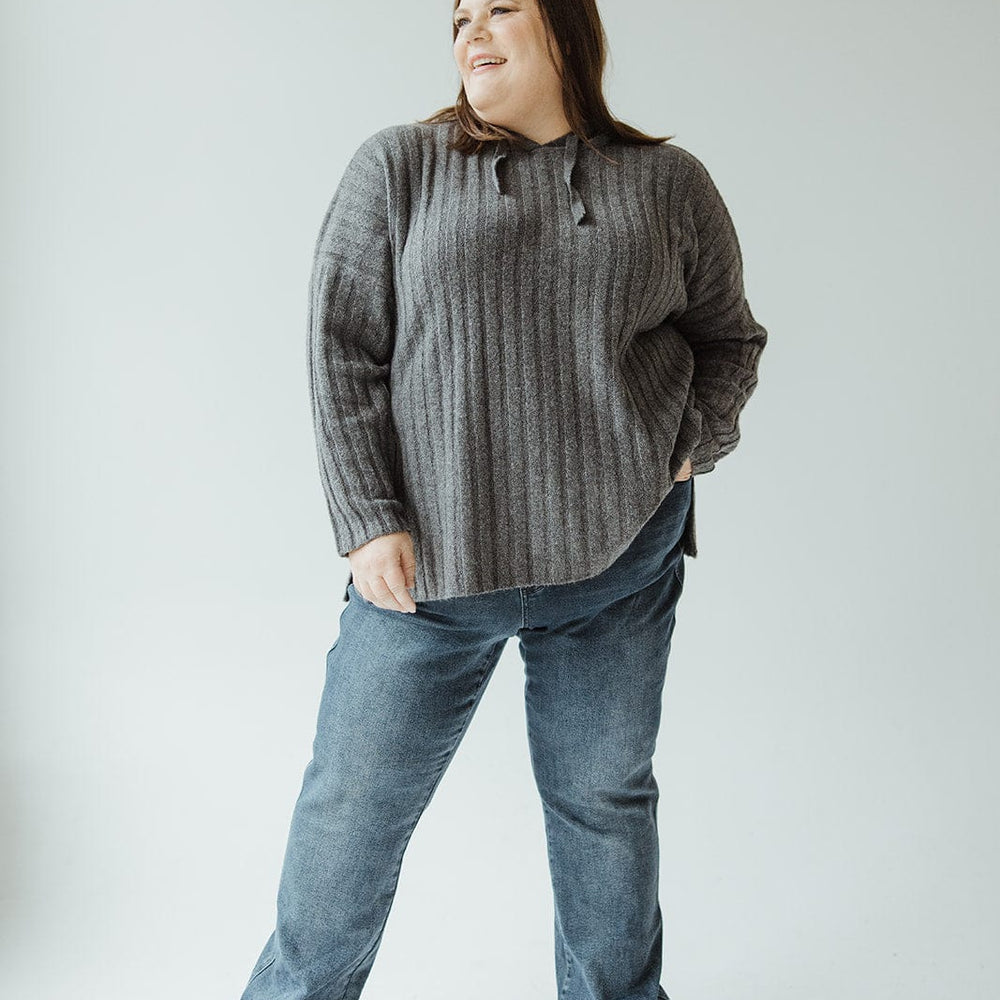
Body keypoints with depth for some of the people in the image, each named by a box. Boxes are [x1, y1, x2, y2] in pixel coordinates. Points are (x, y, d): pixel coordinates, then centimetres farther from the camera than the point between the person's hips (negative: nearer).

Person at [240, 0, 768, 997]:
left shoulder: (669, 182, 8)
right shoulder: (396, 167, 3)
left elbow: (729, 338, 16)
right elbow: (341, 349, -1)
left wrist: (686, 455, 0)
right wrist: (368, 522, -9)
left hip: (620, 557, 1)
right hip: (429, 558, 0)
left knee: (603, 797, 14)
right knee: (355, 802, 8)